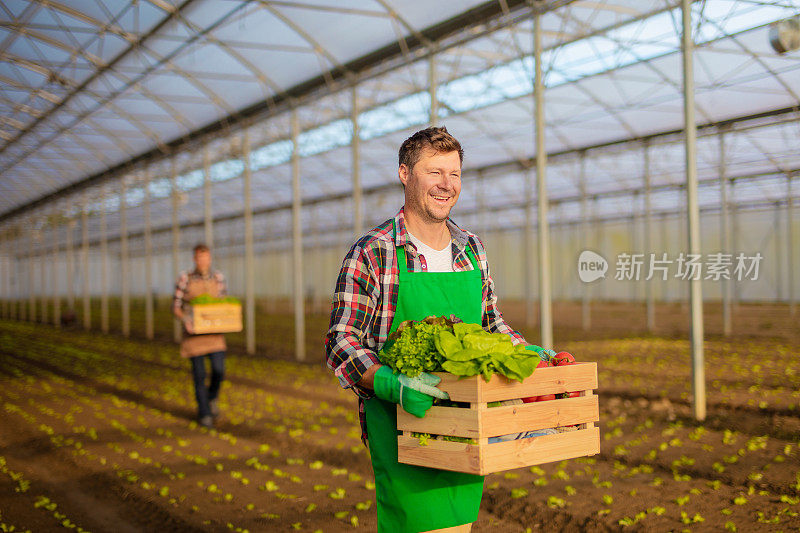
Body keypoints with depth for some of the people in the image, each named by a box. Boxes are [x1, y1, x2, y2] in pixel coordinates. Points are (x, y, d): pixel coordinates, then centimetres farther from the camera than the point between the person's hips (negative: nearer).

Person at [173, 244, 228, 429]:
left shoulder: (218, 277, 0)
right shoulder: (185, 278, -8)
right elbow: (176, 307, -4)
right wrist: (185, 320, -23)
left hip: (214, 332, 2)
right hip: (193, 331, -2)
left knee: (219, 370, -9)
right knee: (199, 373, 0)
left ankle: (212, 396, 23)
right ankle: (204, 413, 15)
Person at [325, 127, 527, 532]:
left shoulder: (472, 249, 9)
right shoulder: (371, 254, -8)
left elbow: (491, 323, 21)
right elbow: (341, 343, -12)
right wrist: (393, 385, -28)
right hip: (401, 424, -5)